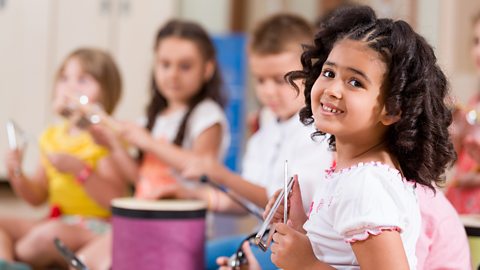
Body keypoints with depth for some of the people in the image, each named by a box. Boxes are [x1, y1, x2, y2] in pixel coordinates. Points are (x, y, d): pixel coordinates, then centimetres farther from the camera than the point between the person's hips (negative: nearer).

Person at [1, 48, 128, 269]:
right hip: (55, 222, 8)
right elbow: (37, 197, 18)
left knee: (52, 233, -36)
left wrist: (79, 170, -28)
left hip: (92, 229, -8)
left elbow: (118, 200, -19)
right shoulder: (52, 136, 13)